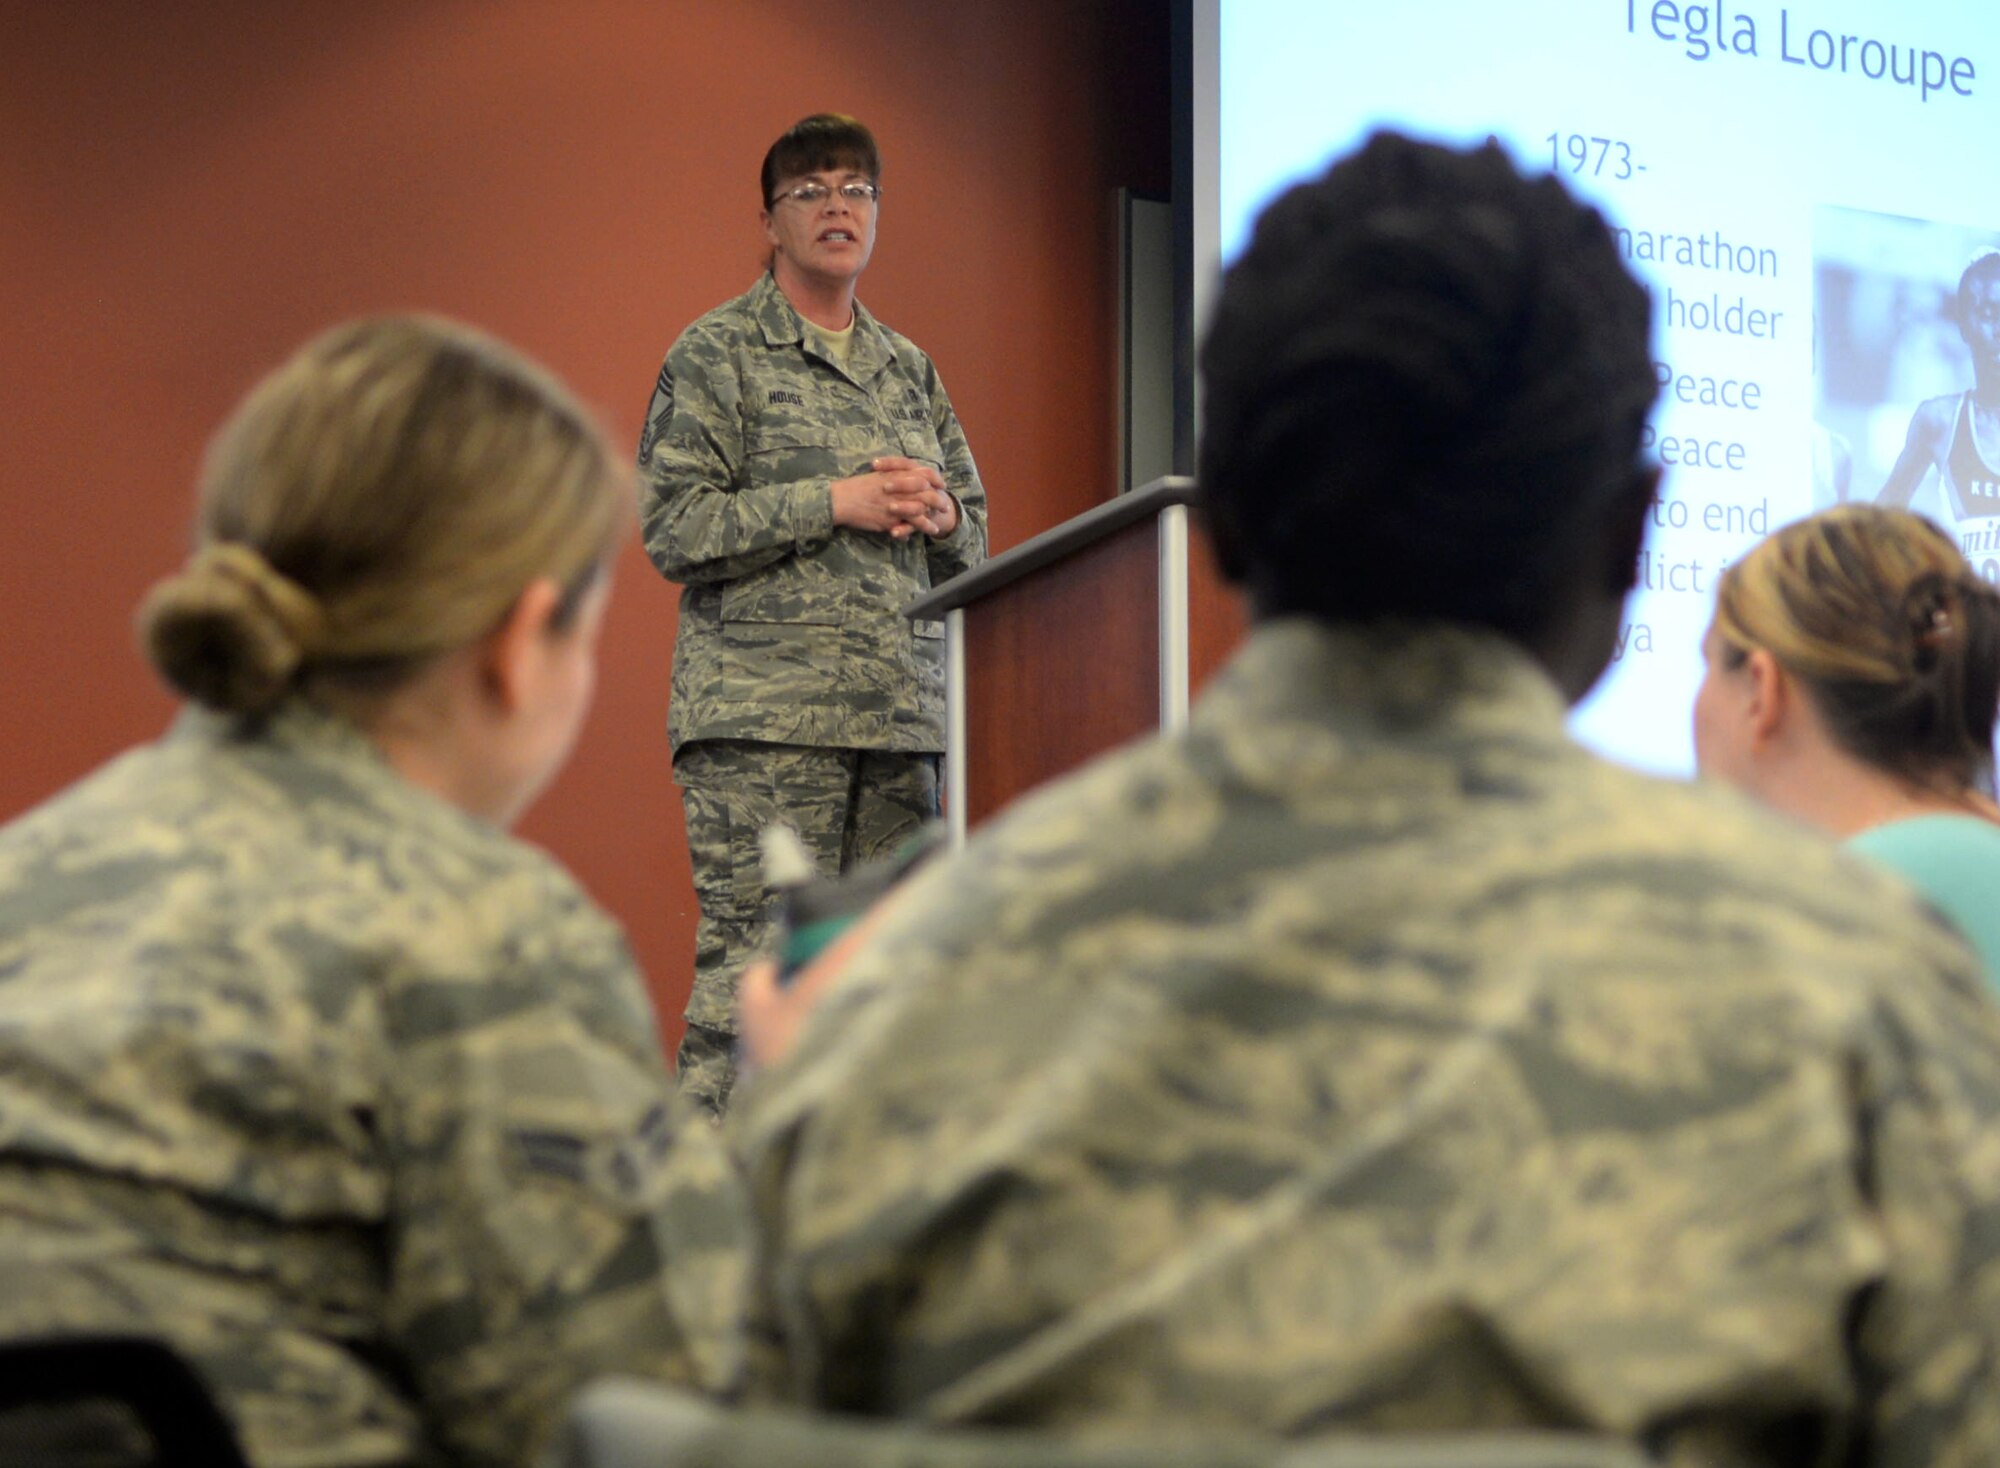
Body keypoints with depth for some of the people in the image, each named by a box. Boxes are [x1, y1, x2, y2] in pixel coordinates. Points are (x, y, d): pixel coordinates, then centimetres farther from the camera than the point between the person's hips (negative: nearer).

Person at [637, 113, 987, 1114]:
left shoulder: (909, 370, 20)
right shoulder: (717, 355, 2)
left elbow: (974, 541, 24)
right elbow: (671, 527, -8)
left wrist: (939, 514, 0)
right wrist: (836, 503, -12)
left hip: (900, 714, 6)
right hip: (763, 715, -6)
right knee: (750, 969, -11)